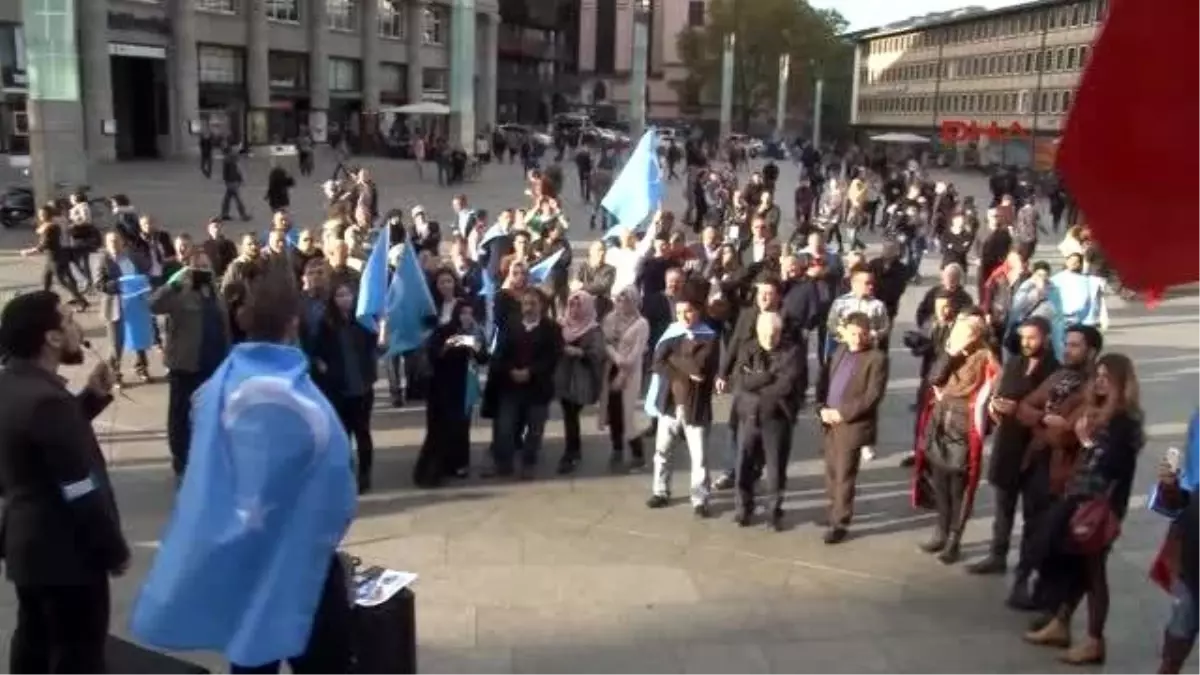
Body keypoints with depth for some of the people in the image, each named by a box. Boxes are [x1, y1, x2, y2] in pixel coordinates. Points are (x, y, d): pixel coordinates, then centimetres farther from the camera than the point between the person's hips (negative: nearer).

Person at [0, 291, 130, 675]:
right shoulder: (45, 399, -28)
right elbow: (82, 493, -25)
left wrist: (93, 397, 4)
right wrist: (114, 550, -12)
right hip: (65, 552, -9)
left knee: (34, 641, 23)